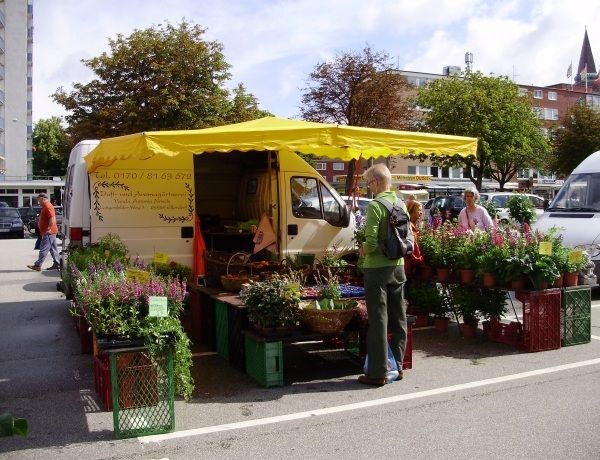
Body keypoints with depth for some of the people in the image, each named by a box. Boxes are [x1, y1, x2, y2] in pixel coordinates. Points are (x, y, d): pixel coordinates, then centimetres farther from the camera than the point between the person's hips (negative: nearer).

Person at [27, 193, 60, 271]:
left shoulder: (48, 206, -15)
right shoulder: (45, 206, 18)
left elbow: (52, 218, -25)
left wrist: (49, 229, -25)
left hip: (48, 233, -11)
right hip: (51, 232, 11)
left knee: (43, 249, -8)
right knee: (53, 249, 11)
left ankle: (38, 265, -7)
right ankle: (56, 264, 14)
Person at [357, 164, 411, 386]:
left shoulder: (375, 206, -16)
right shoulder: (401, 205, 7)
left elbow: (371, 242, -21)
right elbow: (409, 238, 12)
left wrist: (363, 250, -1)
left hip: (377, 268, -7)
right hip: (398, 266, 7)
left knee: (378, 320, -1)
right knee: (398, 318, 14)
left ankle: (377, 373, 5)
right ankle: (397, 366, 25)